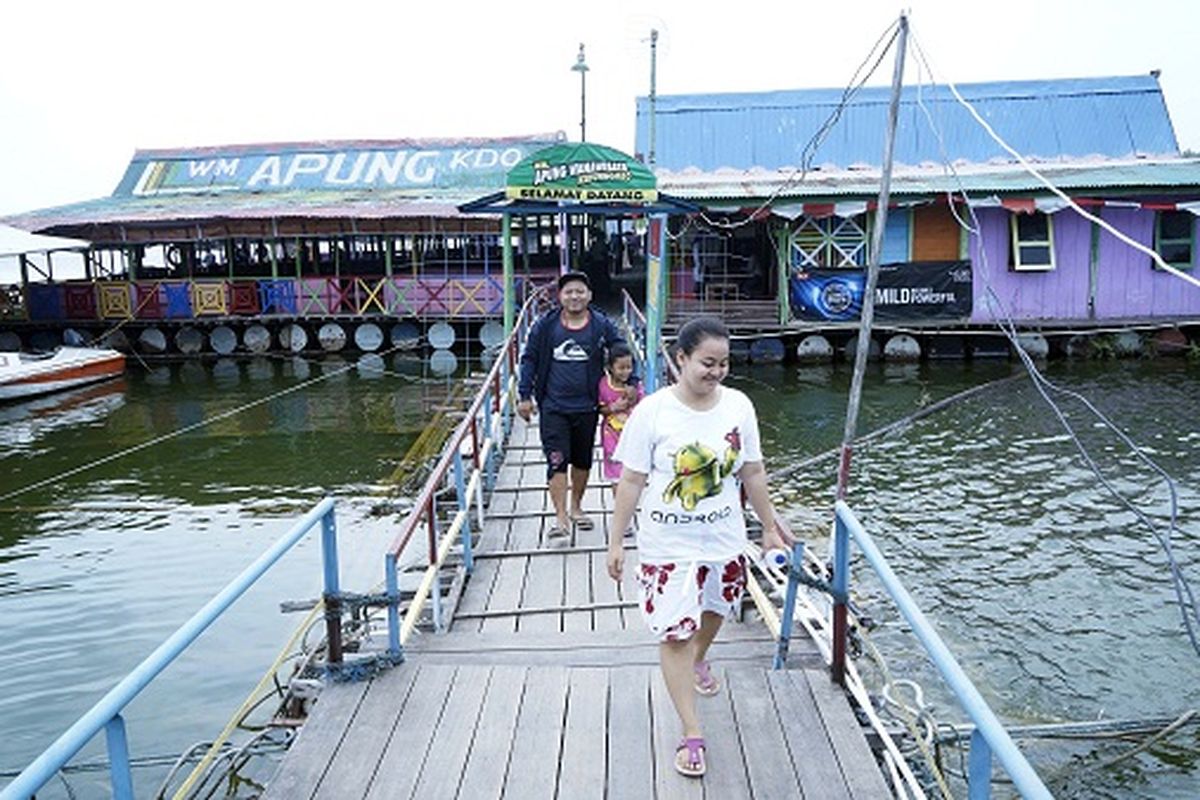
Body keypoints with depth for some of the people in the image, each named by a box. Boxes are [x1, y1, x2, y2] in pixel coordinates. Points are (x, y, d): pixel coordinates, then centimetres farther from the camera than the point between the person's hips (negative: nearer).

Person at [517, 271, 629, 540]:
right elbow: (529, 359, 3)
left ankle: (576, 508, 33)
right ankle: (560, 516, -3)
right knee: (557, 461, -8)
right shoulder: (545, 325, -3)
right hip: (553, 407, -2)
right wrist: (525, 395, -2)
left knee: (583, 460, 15)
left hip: (586, 407, 2)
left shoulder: (602, 325, -2)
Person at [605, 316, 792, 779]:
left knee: (713, 611, 25)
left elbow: (753, 474, 4)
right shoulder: (652, 412, -17)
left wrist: (770, 527, 10)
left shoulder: (739, 406, -7)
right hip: (668, 545, -4)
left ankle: (698, 660, 59)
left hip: (725, 541, 4)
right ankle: (691, 734, 14)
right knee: (674, 634, -2)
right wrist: (615, 542, -9)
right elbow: (631, 481, -11)